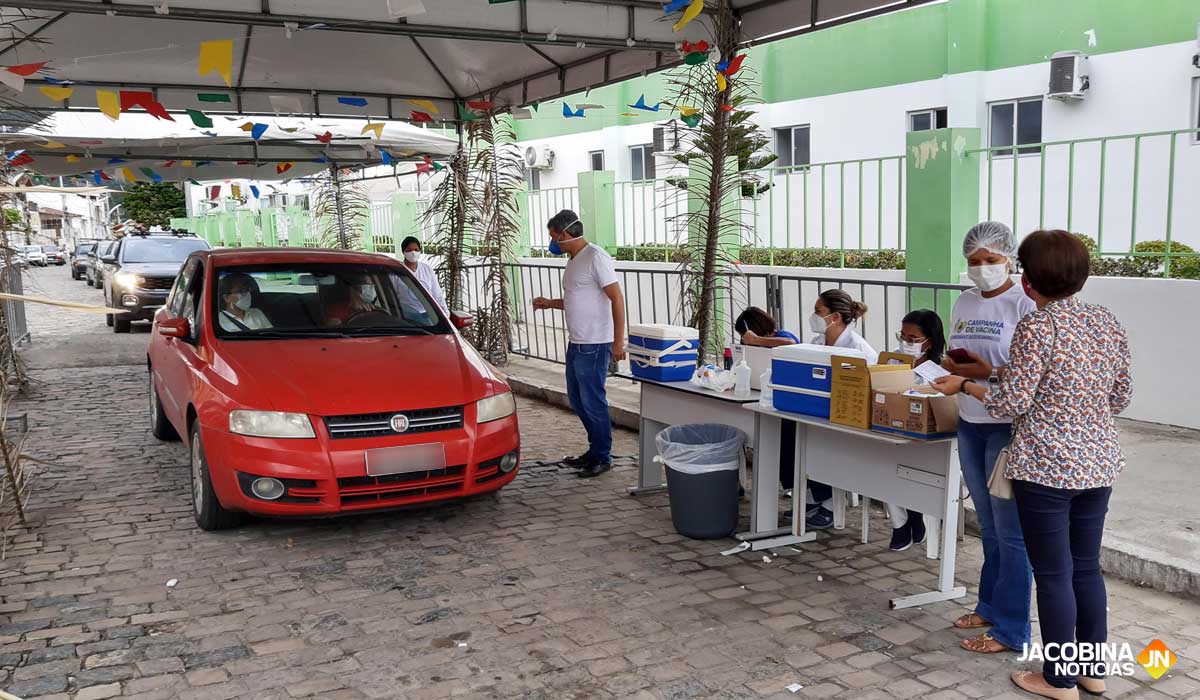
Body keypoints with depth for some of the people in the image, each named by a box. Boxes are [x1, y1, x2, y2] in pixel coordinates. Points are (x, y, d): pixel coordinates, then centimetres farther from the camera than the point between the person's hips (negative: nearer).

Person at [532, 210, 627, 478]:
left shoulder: (595, 258, -14)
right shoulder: (573, 260, 15)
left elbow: (617, 299, -17)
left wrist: (618, 342, -20)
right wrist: (549, 303, 17)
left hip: (594, 345, -10)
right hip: (576, 343, 10)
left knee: (593, 401, -2)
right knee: (577, 400, 16)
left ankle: (602, 457, 11)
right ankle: (595, 450, 29)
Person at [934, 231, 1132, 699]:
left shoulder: (1036, 328, -16)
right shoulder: (1109, 323, 5)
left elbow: (1010, 404, -15)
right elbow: (1121, 398, 12)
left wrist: (965, 385, -1)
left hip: (1047, 468, -7)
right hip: (1099, 464, 7)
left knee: (1054, 574, 4)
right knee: (1087, 567, 18)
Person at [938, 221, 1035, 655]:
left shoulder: (1023, 305, -11)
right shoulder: (964, 303, 10)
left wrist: (990, 371, -25)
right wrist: (956, 368, -4)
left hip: (1007, 427, -7)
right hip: (969, 423, 7)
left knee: (1010, 530, -1)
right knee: (988, 525, 18)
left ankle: (1011, 629, 9)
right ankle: (989, 607, 31)